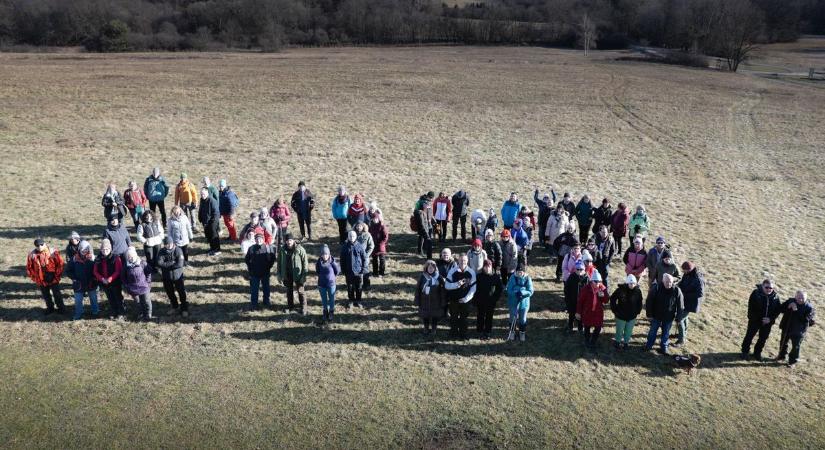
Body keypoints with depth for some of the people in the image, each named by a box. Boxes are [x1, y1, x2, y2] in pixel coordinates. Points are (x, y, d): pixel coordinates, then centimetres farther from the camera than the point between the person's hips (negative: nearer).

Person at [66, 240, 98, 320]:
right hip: (79, 284, 0)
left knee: (93, 299, 16)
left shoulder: (92, 258, -9)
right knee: (78, 300, 9)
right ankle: (78, 314, 26)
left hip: (91, 284, 0)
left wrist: (94, 277, -14)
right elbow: (68, 271, 1)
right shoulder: (75, 259, -8)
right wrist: (74, 278, -9)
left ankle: (95, 312, 35)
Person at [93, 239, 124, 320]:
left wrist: (110, 279, -26)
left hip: (115, 282, -5)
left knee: (118, 298, 6)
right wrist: (102, 279, -15)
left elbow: (118, 271, -17)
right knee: (110, 299, 17)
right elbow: (95, 271, 1)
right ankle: (114, 313, 31)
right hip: (104, 283, 5)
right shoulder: (98, 259, 0)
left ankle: (121, 313, 18)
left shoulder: (116, 258, -14)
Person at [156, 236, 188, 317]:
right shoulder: (162, 252, -10)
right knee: (170, 293, 18)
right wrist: (172, 264, -26)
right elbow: (158, 263, -23)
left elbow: (180, 264, -29)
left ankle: (184, 308, 27)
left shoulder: (178, 251, -18)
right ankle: (175, 307, 41)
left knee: (181, 292, 8)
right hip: (166, 277, 3)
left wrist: (166, 265, -21)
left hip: (177, 276, -3)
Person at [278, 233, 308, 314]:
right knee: (289, 291, 19)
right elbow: (279, 262, 7)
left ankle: (303, 308, 19)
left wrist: (304, 275, -16)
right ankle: (290, 306, 37)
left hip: (297, 275, -4)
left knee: (300, 291, 6)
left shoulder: (300, 249, -16)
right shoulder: (282, 249, -3)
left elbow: (305, 262, -13)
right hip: (287, 275, 4)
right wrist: (279, 274, 6)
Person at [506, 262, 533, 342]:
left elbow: (530, 292, -12)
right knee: (513, 318, 13)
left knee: (523, 319, 14)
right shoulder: (512, 278, -10)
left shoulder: (527, 279, -11)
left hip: (524, 303, 0)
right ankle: (512, 332, 34)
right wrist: (516, 293, -28)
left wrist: (522, 292, -29)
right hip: (513, 303, 0)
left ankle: (522, 333, 35)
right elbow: (509, 290, -11)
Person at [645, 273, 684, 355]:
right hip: (656, 315, 0)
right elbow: (649, 301, -12)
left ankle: (664, 347, 36)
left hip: (669, 317, 0)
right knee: (653, 331, 17)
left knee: (666, 333, 17)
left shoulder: (677, 290, -17)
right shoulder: (656, 288, -20)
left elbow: (680, 306, -8)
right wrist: (649, 314, -9)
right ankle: (649, 345, 37)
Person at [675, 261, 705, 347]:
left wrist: (686, 295, -24)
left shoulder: (698, 279, -28)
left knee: (680, 319, -7)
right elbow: (682, 283, 13)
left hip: (691, 303, -8)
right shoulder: (687, 275, -4)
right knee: (683, 316, 24)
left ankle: (682, 339, 8)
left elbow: (700, 294, -26)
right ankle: (684, 333, 46)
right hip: (684, 300, 8)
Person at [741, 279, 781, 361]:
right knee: (749, 336, 9)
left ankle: (757, 352, 35)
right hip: (755, 321, -3)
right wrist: (759, 319, -20)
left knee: (763, 338, 15)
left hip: (768, 322, 3)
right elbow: (751, 308, -16)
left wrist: (771, 319, -14)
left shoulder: (775, 297, -5)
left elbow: (778, 309, 0)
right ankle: (745, 351, 27)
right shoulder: (756, 293, -17)